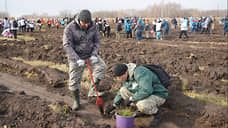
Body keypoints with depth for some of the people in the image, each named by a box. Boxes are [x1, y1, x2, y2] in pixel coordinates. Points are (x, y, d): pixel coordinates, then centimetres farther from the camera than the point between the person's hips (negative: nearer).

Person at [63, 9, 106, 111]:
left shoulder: (93, 25, -10)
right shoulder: (70, 28, -21)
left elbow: (97, 40, -2)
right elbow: (67, 45, -24)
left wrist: (94, 54, -16)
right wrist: (77, 59, -31)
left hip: (89, 55, 4)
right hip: (76, 57, -3)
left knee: (101, 67, -14)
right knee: (74, 80, -1)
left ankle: (92, 91, -4)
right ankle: (76, 101, 20)